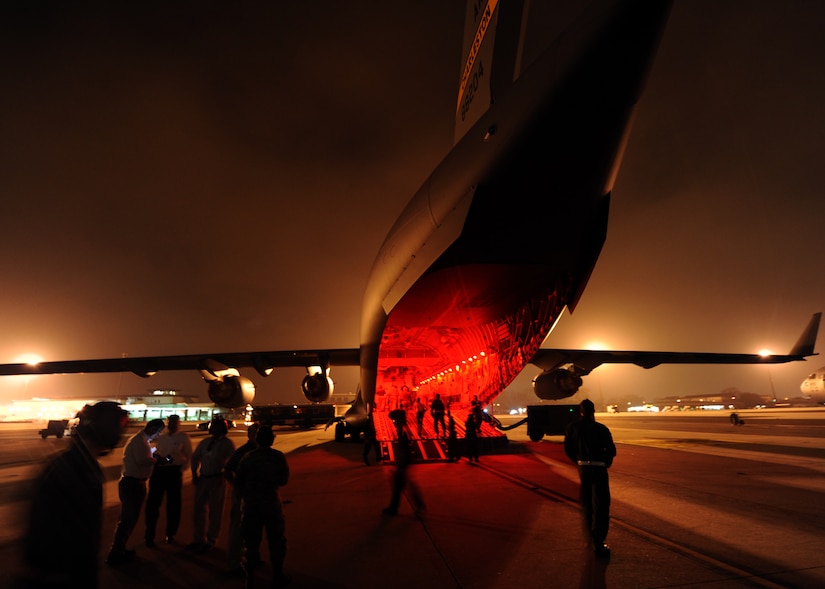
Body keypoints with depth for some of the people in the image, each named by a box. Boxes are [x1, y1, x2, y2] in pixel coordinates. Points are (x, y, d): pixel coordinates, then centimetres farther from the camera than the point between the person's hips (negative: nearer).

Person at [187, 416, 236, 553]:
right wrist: (194, 474, 6)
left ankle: (210, 541, 20)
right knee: (199, 509, 14)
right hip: (202, 478, 6)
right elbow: (195, 457, 14)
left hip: (217, 480, -6)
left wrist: (224, 476, -15)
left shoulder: (227, 443, -9)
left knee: (214, 511, 6)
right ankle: (199, 538, 31)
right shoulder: (205, 441, 7)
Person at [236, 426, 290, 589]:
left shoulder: (248, 457, -7)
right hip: (272, 502, -1)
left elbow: (238, 482, -3)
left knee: (251, 540, 14)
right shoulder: (279, 457, -10)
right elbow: (284, 480, -2)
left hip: (251, 504, 1)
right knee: (276, 540, 14)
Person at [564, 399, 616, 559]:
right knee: (601, 505, -1)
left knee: (587, 503, 20)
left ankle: (591, 535, 35)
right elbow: (611, 450, -5)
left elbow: (568, 449, 2)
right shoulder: (601, 428, -5)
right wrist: (606, 463, 12)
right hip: (599, 468, -3)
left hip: (583, 468, 3)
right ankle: (598, 541, -9)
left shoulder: (573, 427, 0)